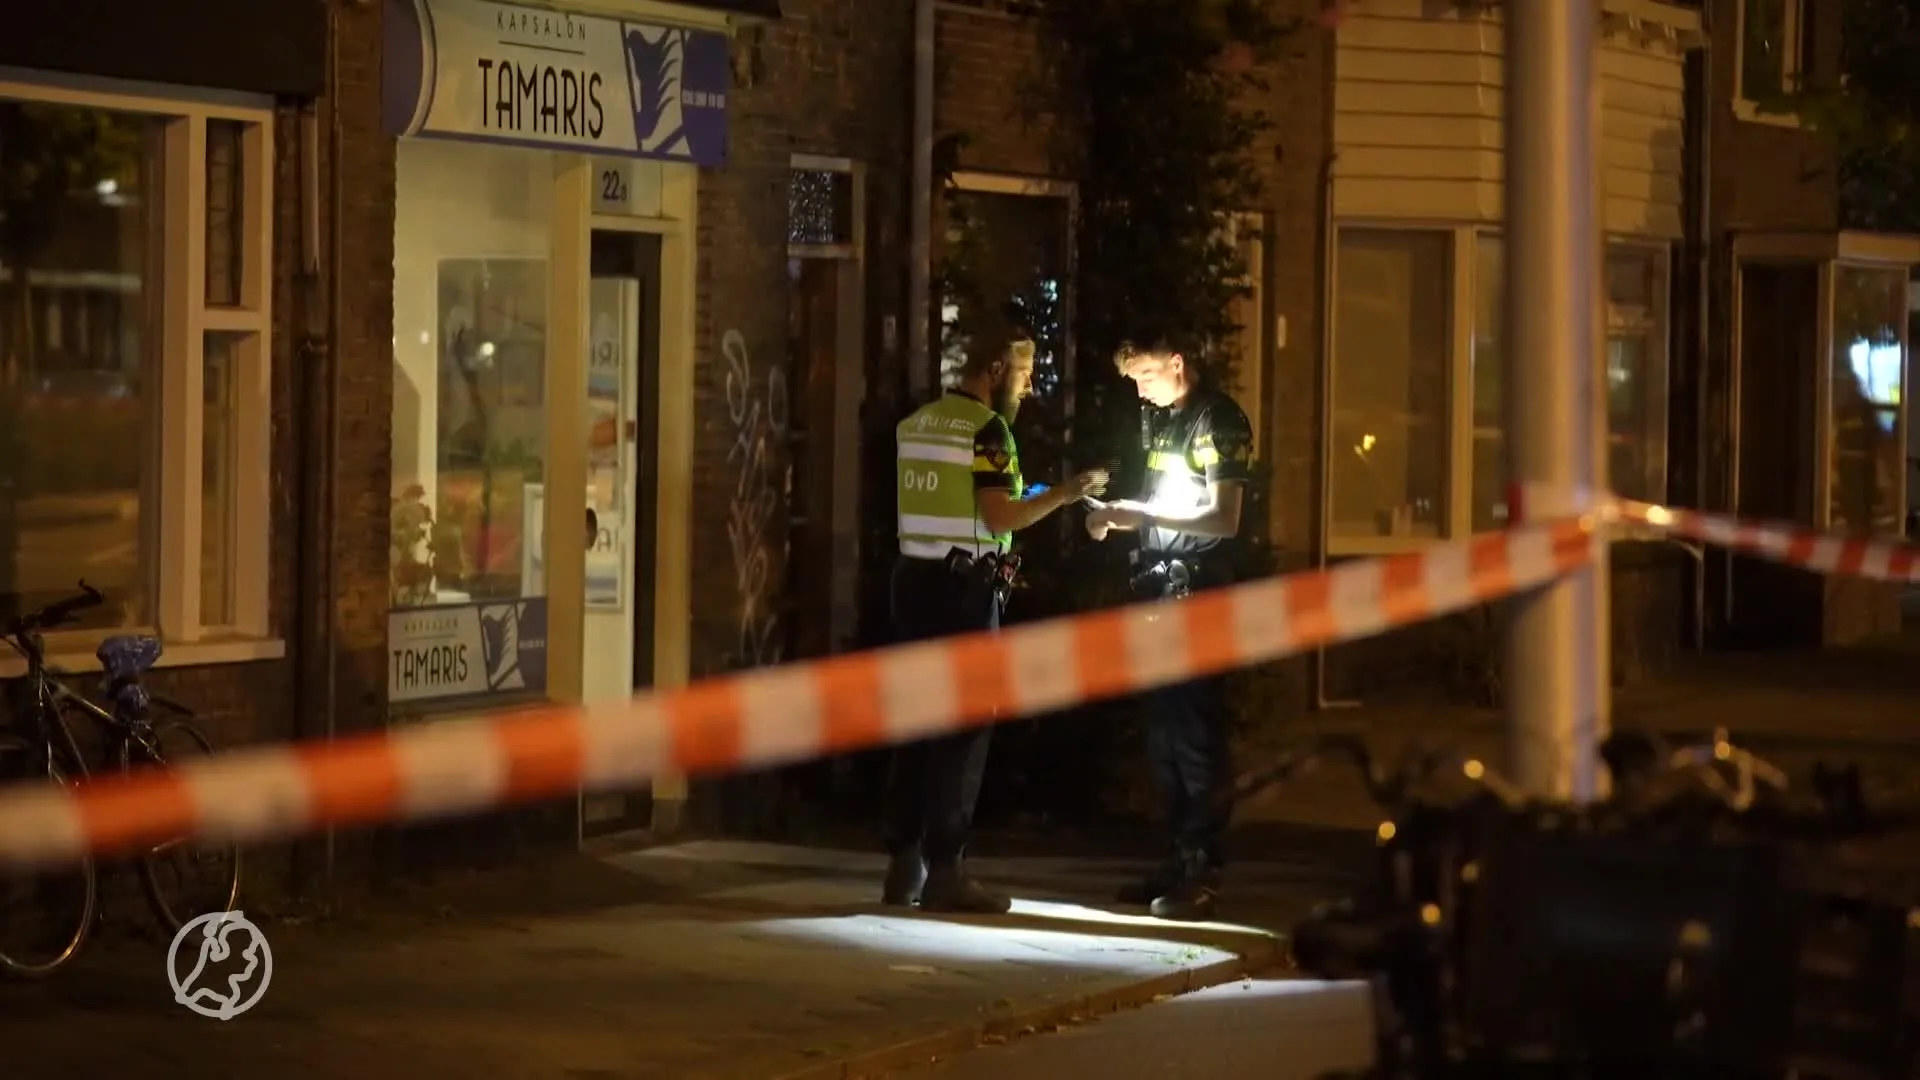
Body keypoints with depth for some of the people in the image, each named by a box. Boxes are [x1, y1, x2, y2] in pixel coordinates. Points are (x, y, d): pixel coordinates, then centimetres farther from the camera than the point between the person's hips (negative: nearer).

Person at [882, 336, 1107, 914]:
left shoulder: (915, 423, 13)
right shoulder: (987, 429, -10)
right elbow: (1001, 519, -15)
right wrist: (1063, 494, -4)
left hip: (914, 577, 8)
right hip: (961, 585, -7)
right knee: (962, 727, -2)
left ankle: (903, 865, 13)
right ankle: (943, 871, -2)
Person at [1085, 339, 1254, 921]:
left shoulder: (1218, 421, -11)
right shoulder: (1161, 418, 14)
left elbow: (1223, 518, -16)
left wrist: (1144, 515, -19)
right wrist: (1119, 517, 6)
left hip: (1199, 591, -8)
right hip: (1160, 588, 8)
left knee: (1196, 732, -8)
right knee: (1163, 732, 10)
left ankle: (1203, 871, -5)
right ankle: (1178, 858, 17)